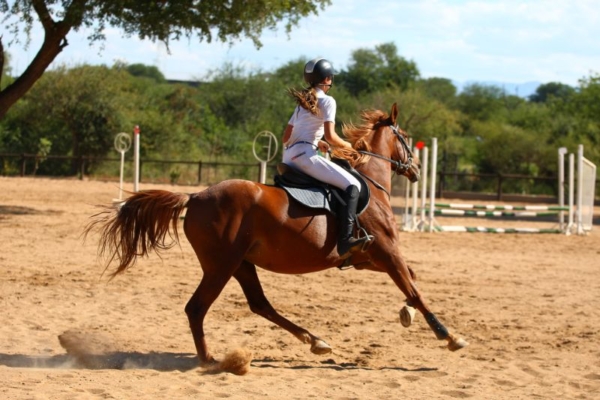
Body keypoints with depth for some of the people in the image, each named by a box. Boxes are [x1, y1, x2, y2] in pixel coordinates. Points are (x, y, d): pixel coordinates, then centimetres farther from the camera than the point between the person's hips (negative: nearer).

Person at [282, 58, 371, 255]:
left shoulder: (302, 103, 23)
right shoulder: (327, 101, 0)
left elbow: (286, 137, 24)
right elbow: (330, 136, -12)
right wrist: (347, 146, 6)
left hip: (288, 156, 9)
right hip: (305, 154, -9)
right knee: (352, 185, -15)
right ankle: (345, 238, -33)